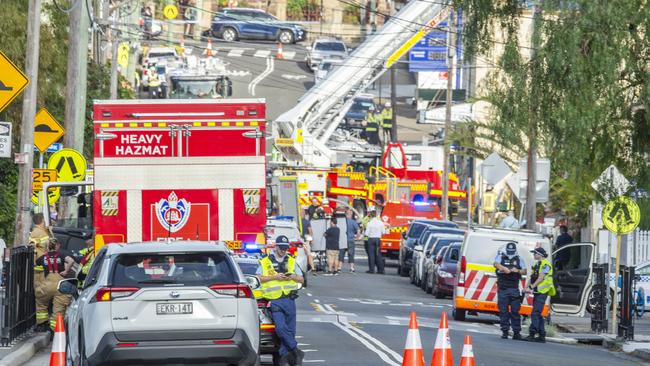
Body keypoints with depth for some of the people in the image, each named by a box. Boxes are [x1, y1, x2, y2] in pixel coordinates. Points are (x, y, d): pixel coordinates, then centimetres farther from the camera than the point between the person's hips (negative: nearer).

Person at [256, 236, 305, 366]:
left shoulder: (291, 261, 16)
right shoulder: (265, 262, 9)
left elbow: (301, 279, 16)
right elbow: (259, 278, 0)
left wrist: (292, 277, -5)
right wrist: (274, 277, -11)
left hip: (289, 300, 3)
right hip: (274, 301, -3)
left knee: (290, 329, 1)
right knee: (281, 328, -17)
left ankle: (284, 355, 7)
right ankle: (295, 351, -11)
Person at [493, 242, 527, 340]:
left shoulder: (519, 259, 13)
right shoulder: (501, 257, 7)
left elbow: (525, 271, 9)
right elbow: (496, 264, -13)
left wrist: (518, 271, -13)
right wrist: (504, 269, -32)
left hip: (514, 288, 1)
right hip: (502, 288, -1)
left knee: (515, 311, -1)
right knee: (503, 310, 1)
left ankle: (516, 332, 2)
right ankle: (505, 331, 6)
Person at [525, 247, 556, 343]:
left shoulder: (545, 264, -9)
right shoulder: (537, 265, 20)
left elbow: (541, 278, -19)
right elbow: (532, 277, 17)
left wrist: (532, 286, -25)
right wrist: (527, 287, 3)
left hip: (542, 292, -10)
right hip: (537, 292, 10)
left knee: (535, 313, -17)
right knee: (538, 315, 10)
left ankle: (532, 334, -22)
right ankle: (542, 336, 13)